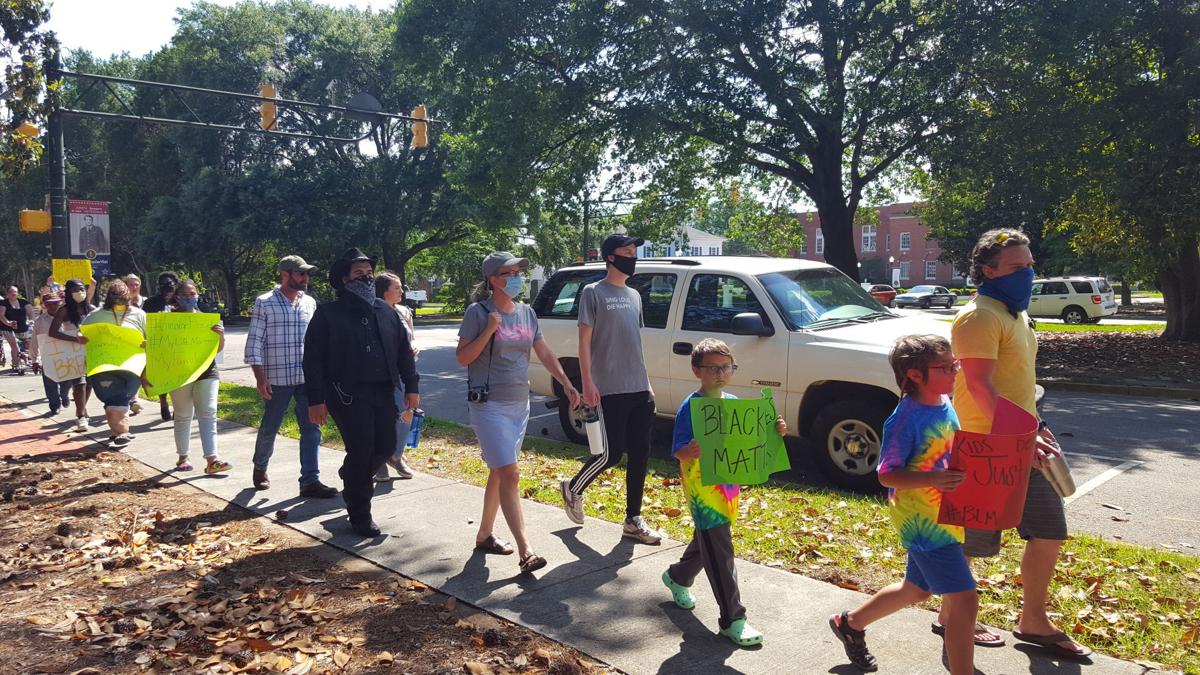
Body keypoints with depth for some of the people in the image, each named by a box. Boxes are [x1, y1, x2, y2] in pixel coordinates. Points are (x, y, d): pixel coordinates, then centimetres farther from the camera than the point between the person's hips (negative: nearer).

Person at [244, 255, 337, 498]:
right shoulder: (264, 303, -4)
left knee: (311, 428, -2)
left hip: (307, 377, 4)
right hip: (276, 378, -3)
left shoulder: (310, 303, 8)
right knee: (269, 428, 10)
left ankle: (310, 480, 2)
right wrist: (260, 377, -12)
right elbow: (254, 342, -6)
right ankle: (260, 468, 35)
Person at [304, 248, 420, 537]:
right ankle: (360, 515, 13)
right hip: (348, 394, -5)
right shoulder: (328, 314, -2)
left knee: (386, 447, 6)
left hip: (384, 392, 5)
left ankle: (353, 477, 37)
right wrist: (316, 400, -10)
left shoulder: (386, 312, 12)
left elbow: (404, 351, 14)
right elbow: (313, 360, -5)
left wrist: (411, 387, 8)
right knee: (361, 452, -4)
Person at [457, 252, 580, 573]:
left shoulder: (527, 313, 9)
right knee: (510, 475, -13)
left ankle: (484, 535, 31)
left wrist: (567, 384, 6)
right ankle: (526, 552, -13)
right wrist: (489, 331, -20)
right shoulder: (478, 312, -9)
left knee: (499, 473, 16)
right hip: (489, 406, -7)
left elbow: (545, 353, 14)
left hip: (520, 405, 7)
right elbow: (462, 358, -9)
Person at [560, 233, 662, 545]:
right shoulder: (594, 293, -4)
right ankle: (573, 489, 22)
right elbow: (584, 341, -7)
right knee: (611, 454, -6)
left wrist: (647, 383, 17)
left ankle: (633, 520, 15)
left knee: (640, 454, 6)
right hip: (610, 390, -7)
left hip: (639, 390, 7)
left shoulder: (634, 296, 16)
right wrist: (588, 384, -15)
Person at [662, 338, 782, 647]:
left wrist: (775, 430, -6)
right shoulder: (691, 407, -16)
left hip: (728, 485, 7)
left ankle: (677, 577, 48)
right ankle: (732, 618, 5)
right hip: (702, 488, -7)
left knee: (708, 539, 23)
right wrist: (693, 450, -40)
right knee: (719, 552, -4)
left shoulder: (733, 402, 5)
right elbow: (678, 451, -18)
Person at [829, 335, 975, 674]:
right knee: (964, 600, -8)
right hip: (922, 521, -9)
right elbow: (887, 474, -20)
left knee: (917, 589, 24)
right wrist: (931, 479, -35)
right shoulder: (906, 418, -21)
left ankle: (850, 623, 43)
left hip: (944, 516, 9)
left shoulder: (944, 404, 3)